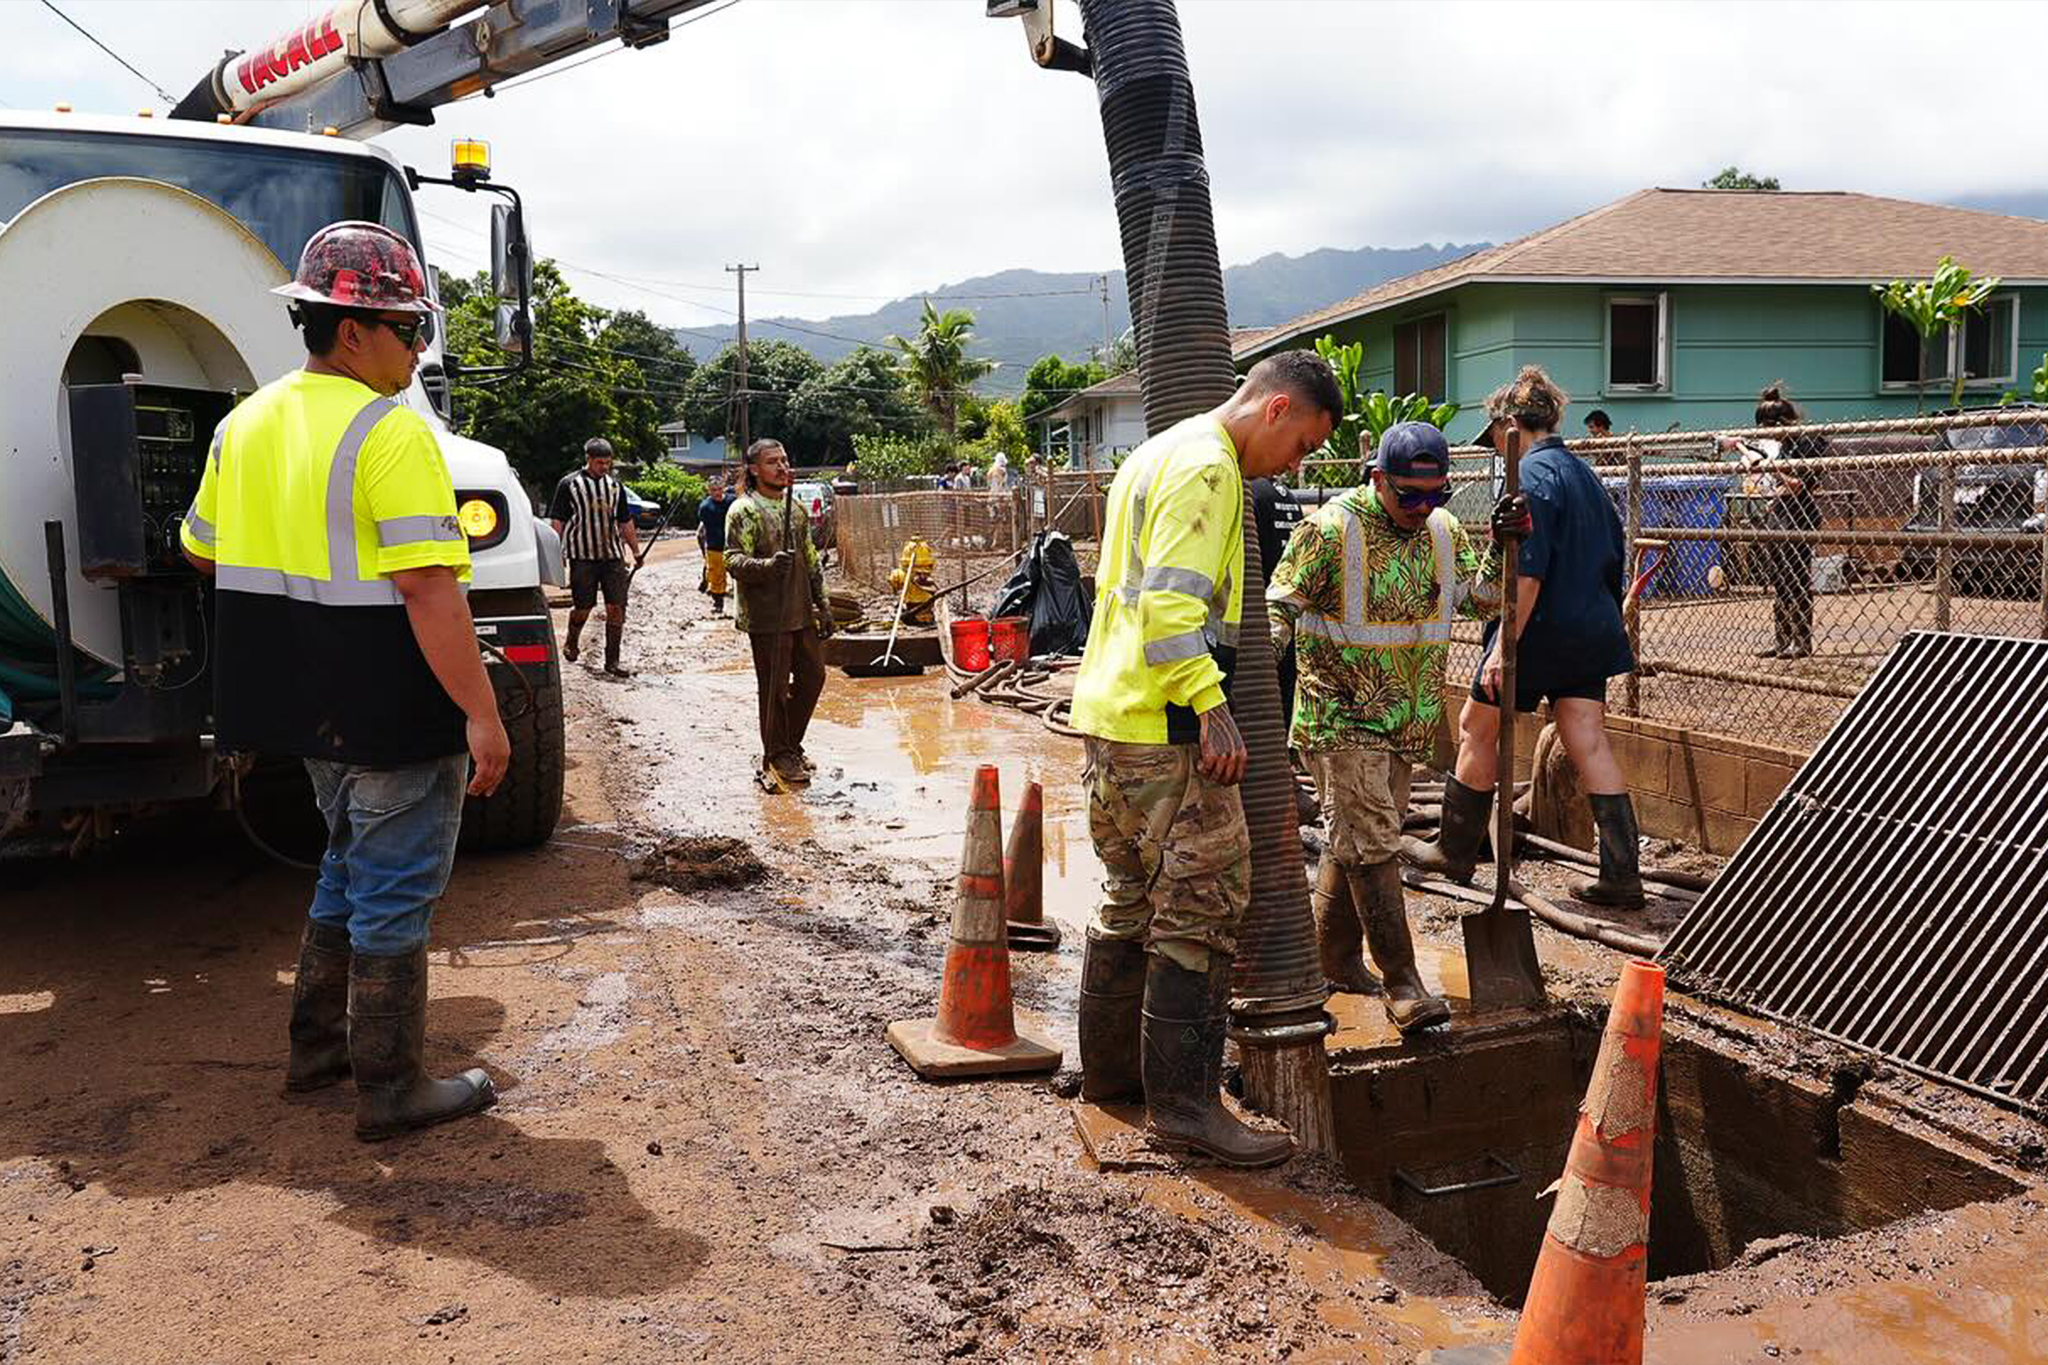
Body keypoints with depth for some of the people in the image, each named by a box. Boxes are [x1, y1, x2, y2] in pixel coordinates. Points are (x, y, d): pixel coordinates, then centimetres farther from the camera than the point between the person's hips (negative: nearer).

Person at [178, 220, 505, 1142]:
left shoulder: (247, 423, 8)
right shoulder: (390, 431, -18)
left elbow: (202, 549, 20)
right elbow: (429, 586, -25)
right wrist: (481, 715, -23)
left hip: (305, 708, 8)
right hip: (392, 714, -8)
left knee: (349, 869, 24)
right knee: (395, 895, 4)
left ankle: (317, 1047, 35)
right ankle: (392, 1093, 14)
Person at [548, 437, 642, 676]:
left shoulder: (615, 486, 14)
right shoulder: (569, 484, 1)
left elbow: (625, 522, 21)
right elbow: (557, 522, -1)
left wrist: (636, 550, 19)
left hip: (613, 555, 4)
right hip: (582, 556, -4)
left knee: (617, 607, -3)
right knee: (583, 607, 1)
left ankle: (612, 661, 3)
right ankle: (571, 643, 30)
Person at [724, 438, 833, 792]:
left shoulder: (797, 507, 15)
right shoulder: (744, 511, -8)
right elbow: (734, 561, -16)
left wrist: (823, 605, 16)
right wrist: (768, 566, -35)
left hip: (803, 613, 7)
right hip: (768, 616, -7)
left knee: (813, 676, 12)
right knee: (774, 686, -1)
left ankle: (790, 745, 28)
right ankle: (777, 757, 13)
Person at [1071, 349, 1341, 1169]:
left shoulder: (1158, 453, 21)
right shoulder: (1206, 465, -12)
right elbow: (1171, 601, -23)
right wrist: (1210, 708, -23)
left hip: (1110, 714, 11)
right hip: (1164, 727, -11)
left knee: (1133, 897, 18)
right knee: (1203, 902, -5)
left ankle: (1110, 1067, 29)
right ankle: (1182, 1102, 0)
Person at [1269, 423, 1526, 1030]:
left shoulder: (1443, 530, 7)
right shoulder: (1330, 529, -13)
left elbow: (1480, 601, 14)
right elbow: (1280, 605, -9)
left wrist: (1501, 546, 0)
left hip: (1406, 720, 7)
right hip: (1341, 715, -7)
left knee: (1355, 840, 15)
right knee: (1372, 843, -9)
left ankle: (1335, 959, 27)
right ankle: (1401, 982, -5)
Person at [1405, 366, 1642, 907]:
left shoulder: (1531, 475, -14)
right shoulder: (1584, 472, 14)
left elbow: (1527, 573, -22)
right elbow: (1612, 555, 19)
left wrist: (1503, 645, -22)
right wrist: (1606, 621, 27)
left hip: (1540, 630, -8)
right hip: (1590, 630, 8)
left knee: (1476, 729, 8)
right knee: (1590, 746, 6)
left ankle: (1455, 852, 20)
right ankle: (1620, 877, 4)